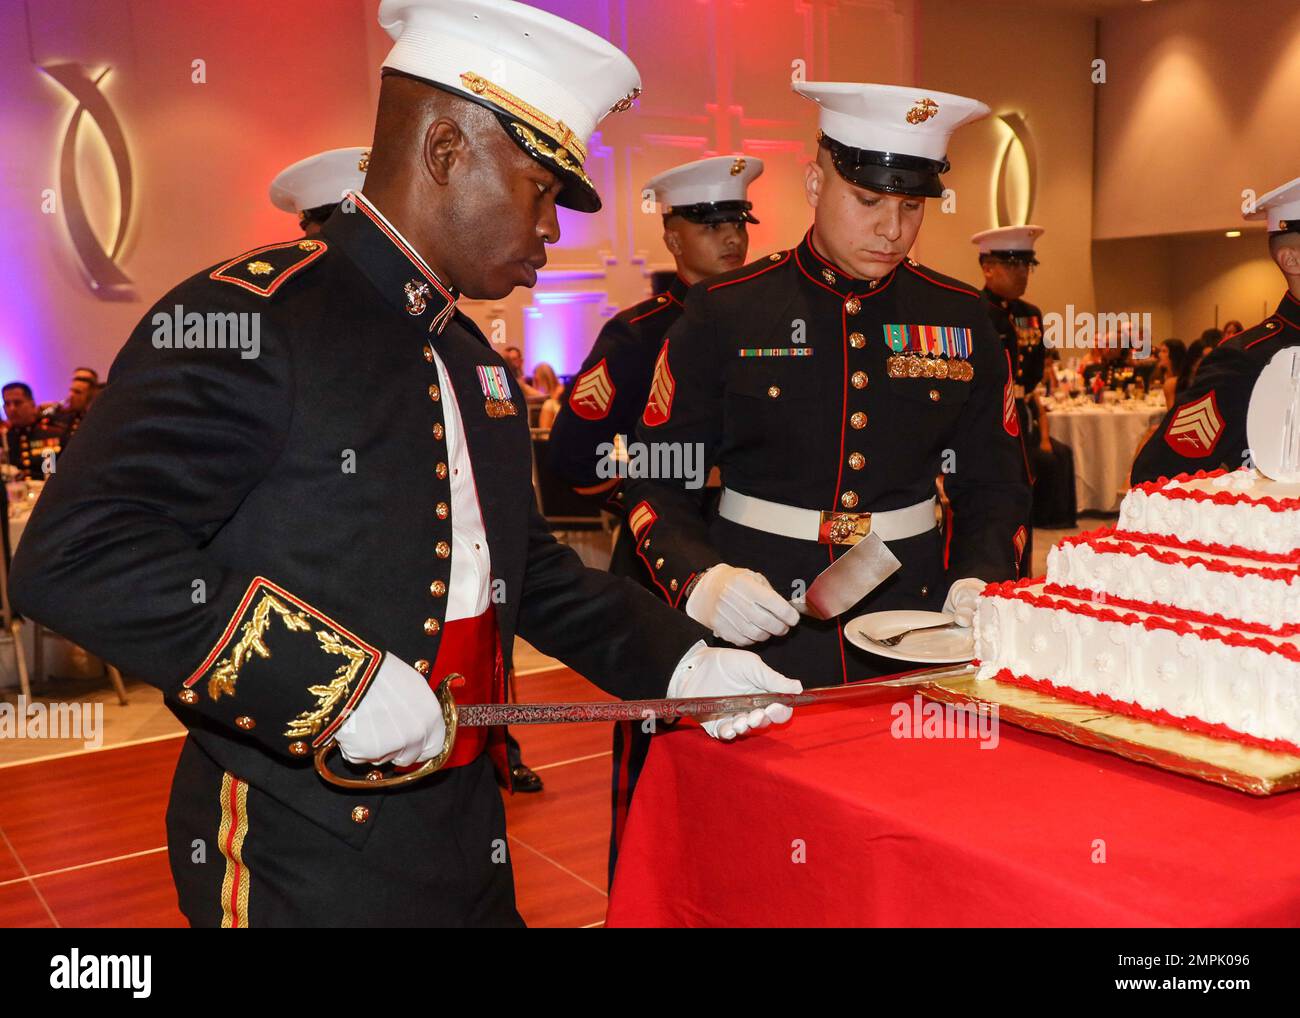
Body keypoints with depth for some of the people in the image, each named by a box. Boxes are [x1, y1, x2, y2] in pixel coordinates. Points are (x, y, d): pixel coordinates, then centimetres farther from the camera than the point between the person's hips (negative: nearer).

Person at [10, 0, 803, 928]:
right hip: (307, 861, -8)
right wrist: (339, 677, -26)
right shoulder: (246, 320, -16)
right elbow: (73, 555, -24)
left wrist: (681, 663, 6)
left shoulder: (477, 361, 12)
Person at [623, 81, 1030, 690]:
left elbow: (994, 486, 10)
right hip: (758, 637, -2)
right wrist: (702, 581, -21)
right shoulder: (723, 313, -3)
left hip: (913, 637, 3)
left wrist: (978, 582, -8)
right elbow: (657, 483, -3)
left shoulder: (962, 320, 5)